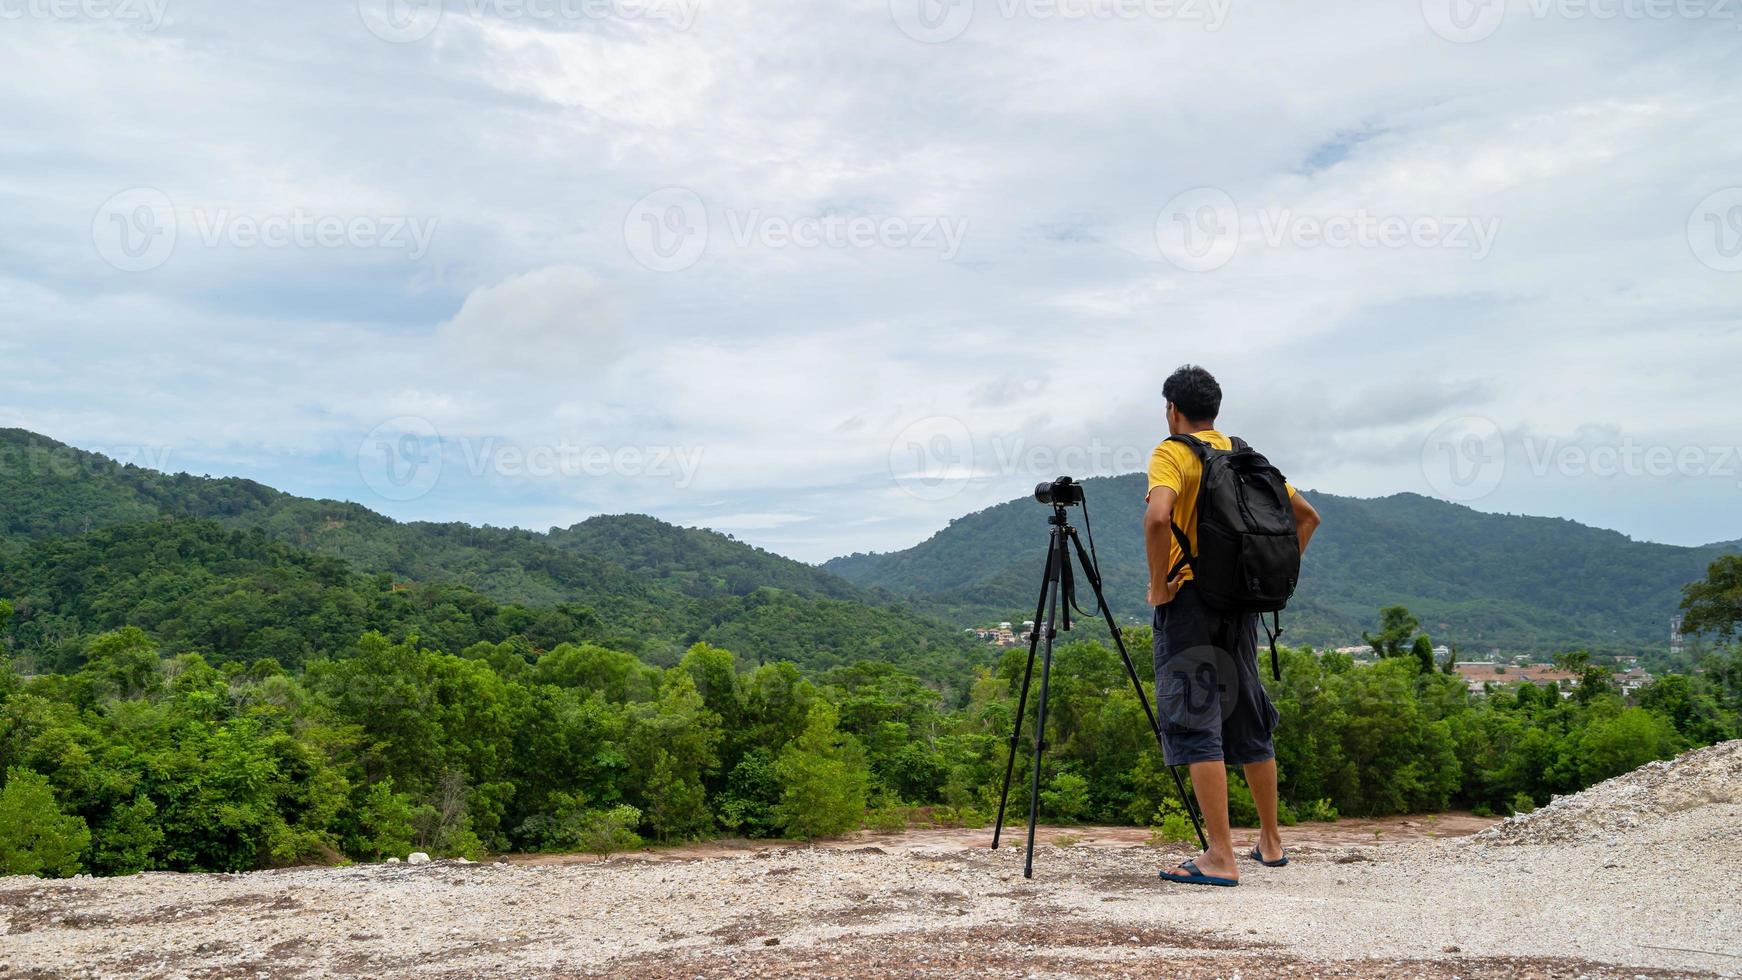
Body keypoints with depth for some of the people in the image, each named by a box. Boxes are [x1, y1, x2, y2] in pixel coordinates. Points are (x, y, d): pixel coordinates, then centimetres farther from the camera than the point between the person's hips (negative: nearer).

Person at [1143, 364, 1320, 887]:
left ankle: (1221, 859, -9)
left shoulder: (1172, 453, -7)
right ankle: (1271, 840, 29)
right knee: (1248, 722, 17)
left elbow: (1158, 516, -26)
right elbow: (1307, 516, 17)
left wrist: (1158, 583, -15)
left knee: (1196, 726, -6)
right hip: (1240, 600, 7)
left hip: (1189, 598, -7)